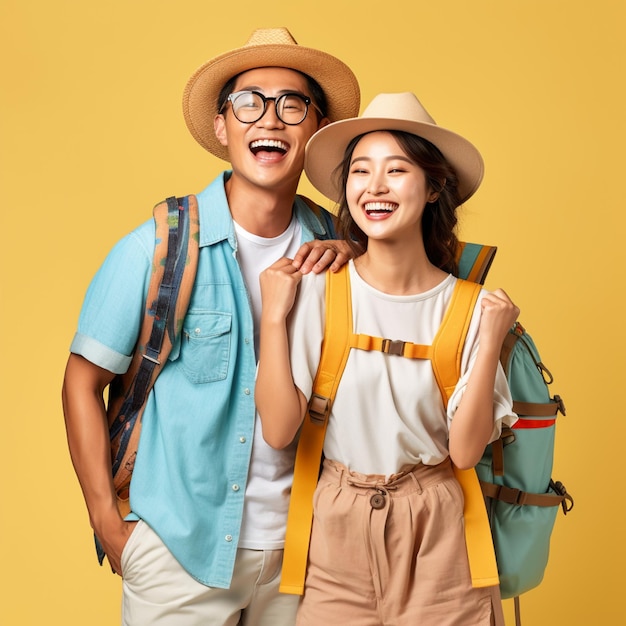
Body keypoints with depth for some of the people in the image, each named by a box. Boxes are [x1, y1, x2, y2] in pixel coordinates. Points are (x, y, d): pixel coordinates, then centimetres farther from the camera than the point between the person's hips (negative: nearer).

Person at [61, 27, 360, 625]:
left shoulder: (330, 248, -1)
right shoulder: (157, 248, -10)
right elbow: (82, 381, -4)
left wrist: (354, 252, -9)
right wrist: (108, 524, -8)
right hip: (180, 550, -3)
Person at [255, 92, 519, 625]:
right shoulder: (318, 291, -9)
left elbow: (465, 449, -10)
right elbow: (279, 430, -12)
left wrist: (491, 342, -17)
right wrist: (273, 317, -16)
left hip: (437, 529, 1)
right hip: (338, 527, 0)